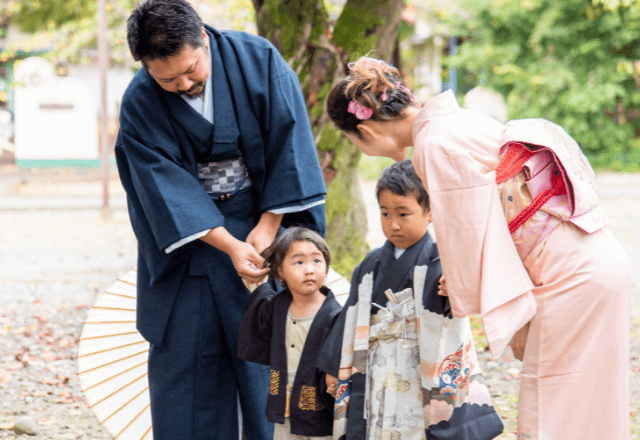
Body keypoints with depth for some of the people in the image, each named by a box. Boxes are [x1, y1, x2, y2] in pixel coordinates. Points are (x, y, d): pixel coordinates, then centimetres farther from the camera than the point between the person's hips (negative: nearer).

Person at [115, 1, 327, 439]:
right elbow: (168, 188, -17)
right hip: (186, 236, 0)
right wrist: (231, 246, -27)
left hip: (266, 222, 0)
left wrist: (268, 226, -16)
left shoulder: (259, 60, -13)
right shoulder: (139, 106, -13)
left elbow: (289, 141, -12)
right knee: (184, 359, 0)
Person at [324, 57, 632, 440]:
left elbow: (479, 238, -14)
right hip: (592, 261, 10)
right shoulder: (458, 121, 15)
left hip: (573, 275, -10)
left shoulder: (436, 145, -15)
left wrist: (514, 320, -7)